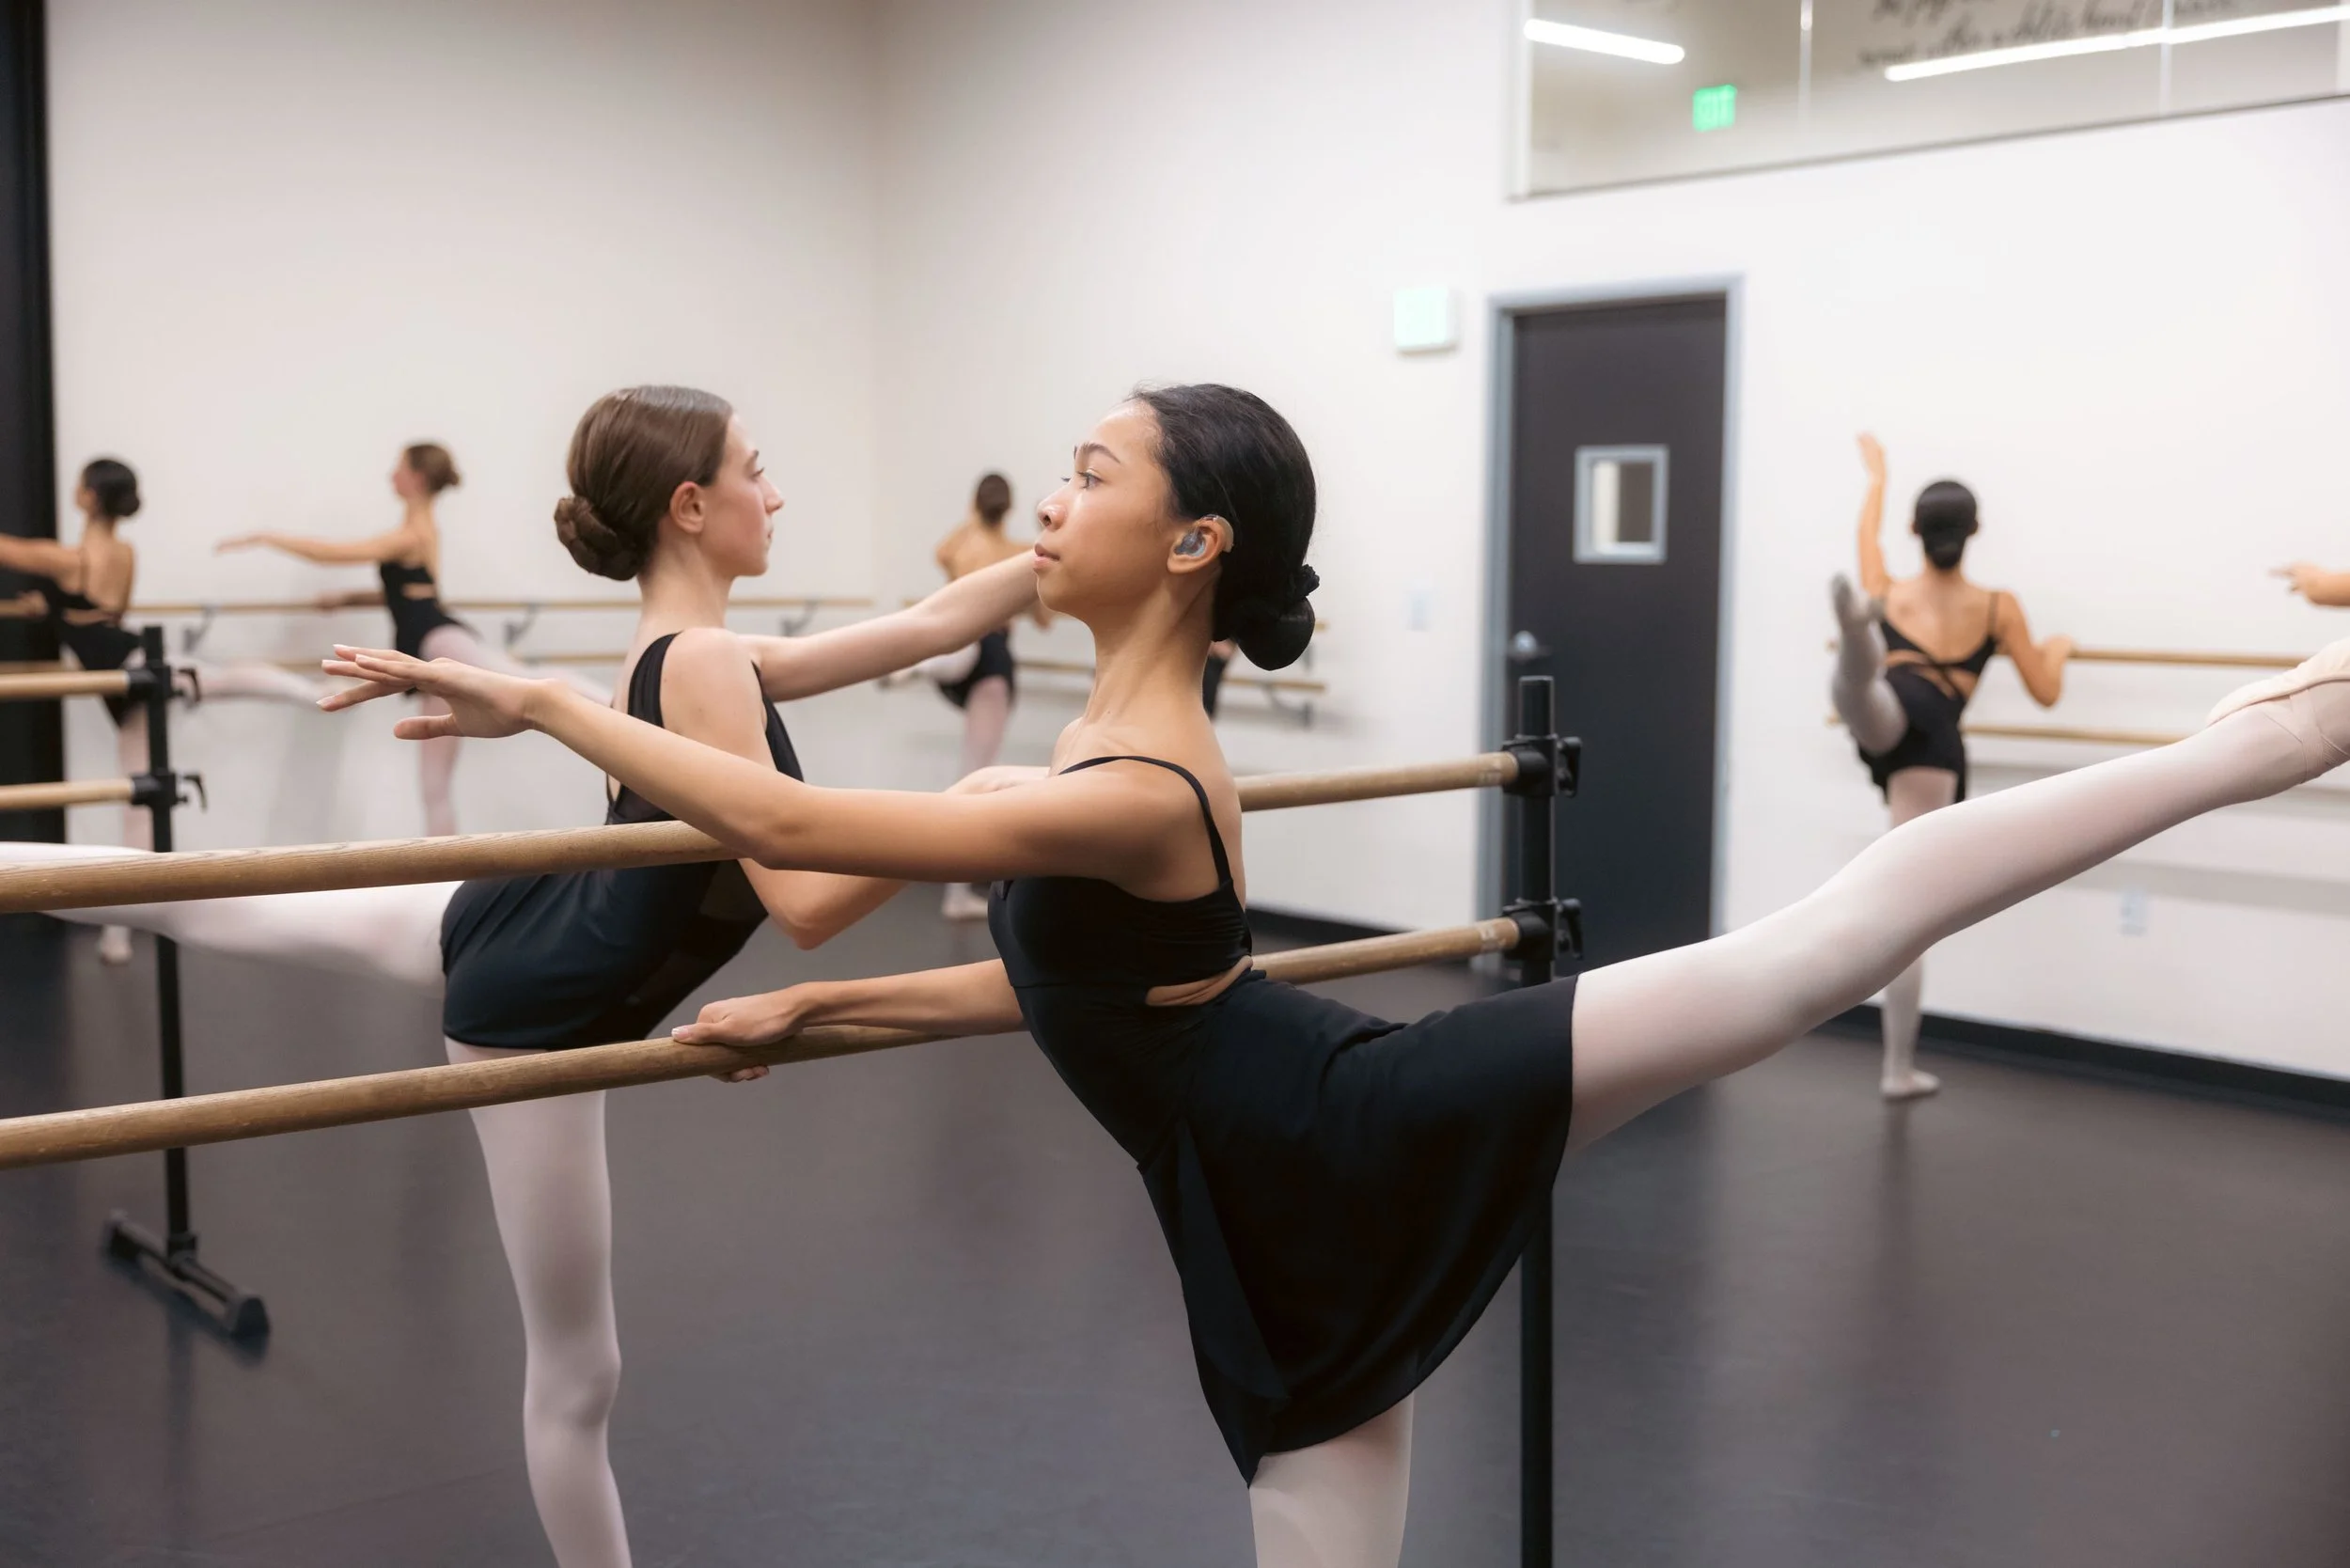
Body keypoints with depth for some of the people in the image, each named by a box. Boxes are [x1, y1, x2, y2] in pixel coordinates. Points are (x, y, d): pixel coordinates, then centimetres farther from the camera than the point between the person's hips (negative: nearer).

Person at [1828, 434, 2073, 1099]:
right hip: (1936, 746, 0)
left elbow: (1868, 535, 46)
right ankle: (1899, 1067, 14)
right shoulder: (1999, 606, 22)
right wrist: (2059, 649, 47)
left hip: (1888, 717, 1)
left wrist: (1877, 476, 65)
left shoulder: (1887, 593, 25)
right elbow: (2046, 693, 25)